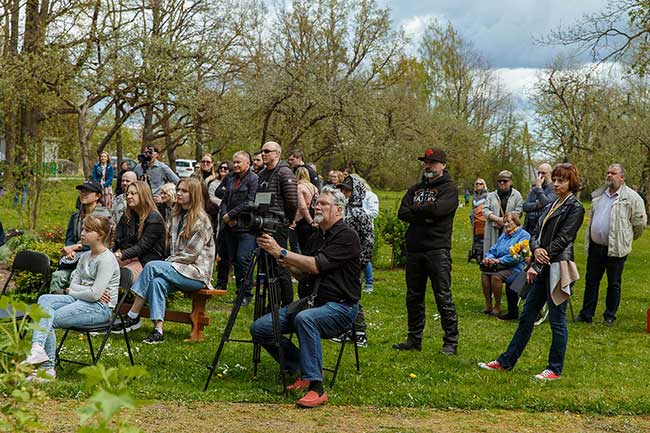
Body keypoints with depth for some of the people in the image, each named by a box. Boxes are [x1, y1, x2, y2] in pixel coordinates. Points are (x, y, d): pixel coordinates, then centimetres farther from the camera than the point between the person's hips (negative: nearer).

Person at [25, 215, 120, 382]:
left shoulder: (107, 259, -12)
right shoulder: (85, 257, 17)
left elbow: (95, 294, -20)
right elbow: (73, 285, 10)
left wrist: (72, 291, -3)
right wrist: (90, 290, -10)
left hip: (101, 307, -8)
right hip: (81, 301, 8)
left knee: (49, 319, -21)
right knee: (44, 300, -18)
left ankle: (48, 368, -20)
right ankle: (38, 347, -32)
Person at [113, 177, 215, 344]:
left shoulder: (201, 220, -8)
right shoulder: (177, 216, 17)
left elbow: (191, 254, -13)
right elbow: (172, 246, 17)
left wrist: (168, 262, -9)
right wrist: (167, 263, 0)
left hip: (196, 273, -7)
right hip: (178, 269, 7)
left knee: (152, 266, -25)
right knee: (158, 282, -26)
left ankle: (132, 317, -22)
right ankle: (158, 330, -31)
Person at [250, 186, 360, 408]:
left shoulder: (346, 236, -9)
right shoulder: (316, 236, 17)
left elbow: (316, 265, -20)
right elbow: (302, 273, 18)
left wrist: (281, 252, -19)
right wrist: (284, 262, -1)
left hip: (340, 307, -8)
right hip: (309, 302, 8)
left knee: (305, 318, -40)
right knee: (259, 327, -8)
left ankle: (316, 388, -35)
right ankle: (303, 371, 4)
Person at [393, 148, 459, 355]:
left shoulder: (448, 189, 0)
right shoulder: (416, 188, 18)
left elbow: (437, 209, -19)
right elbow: (402, 213, 5)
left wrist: (415, 210, -3)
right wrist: (425, 216, -9)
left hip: (437, 250, -6)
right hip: (414, 250, 6)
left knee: (443, 297, -6)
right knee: (413, 297, 11)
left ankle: (451, 342, 0)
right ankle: (414, 339, 21)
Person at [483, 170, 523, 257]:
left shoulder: (516, 195, 8)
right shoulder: (491, 195, 17)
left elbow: (518, 212, -3)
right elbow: (485, 210, 4)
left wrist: (504, 220, -12)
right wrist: (497, 219, -12)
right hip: (493, 232, 2)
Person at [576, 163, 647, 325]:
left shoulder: (632, 198, -8)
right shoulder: (598, 195, 11)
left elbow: (640, 222, -4)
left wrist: (628, 238, 7)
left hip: (616, 249, -5)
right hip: (595, 246, 6)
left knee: (614, 284, 7)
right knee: (591, 281, 10)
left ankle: (610, 316, 18)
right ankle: (586, 314, 17)